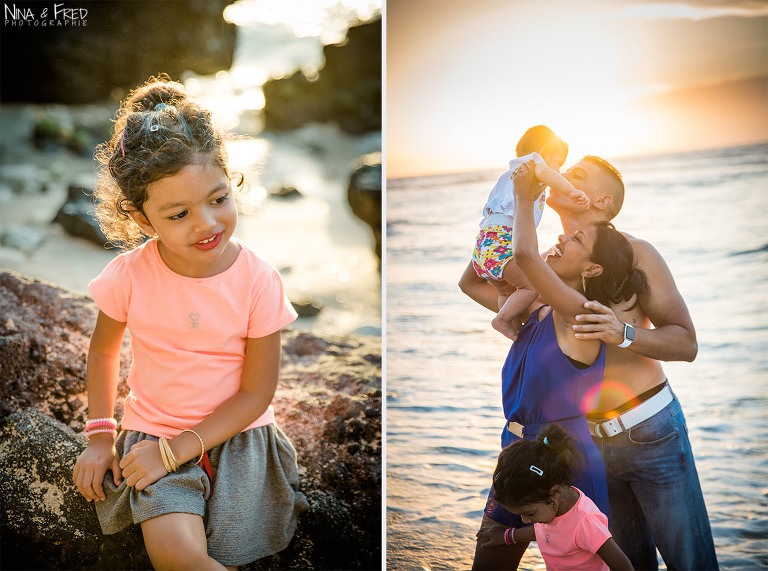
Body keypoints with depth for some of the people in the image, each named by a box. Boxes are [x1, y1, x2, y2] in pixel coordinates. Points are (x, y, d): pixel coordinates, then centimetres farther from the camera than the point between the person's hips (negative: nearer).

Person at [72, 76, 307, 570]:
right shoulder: (129, 275, -12)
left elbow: (256, 392, -11)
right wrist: (100, 436, 3)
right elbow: (104, 349, 8)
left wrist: (175, 451, -16)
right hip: (153, 431, 1)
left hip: (236, 432, 0)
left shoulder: (258, 280, -16)